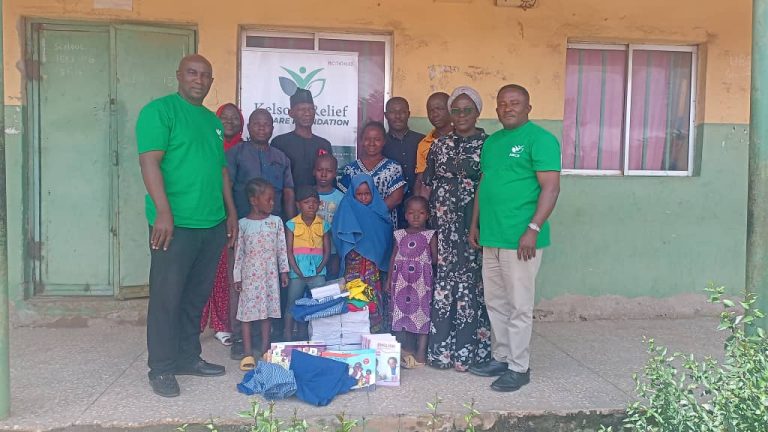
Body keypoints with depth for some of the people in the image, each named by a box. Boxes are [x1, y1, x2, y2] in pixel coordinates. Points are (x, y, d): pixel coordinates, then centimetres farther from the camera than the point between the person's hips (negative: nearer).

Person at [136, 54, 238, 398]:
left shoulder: (213, 120, 18)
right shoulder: (159, 110, -4)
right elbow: (150, 161, -14)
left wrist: (231, 211, 18)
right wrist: (164, 212, -22)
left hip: (213, 225, 7)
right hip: (175, 224, -7)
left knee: (196, 297, 14)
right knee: (166, 297, 1)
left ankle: (188, 357, 27)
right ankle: (161, 369, 12)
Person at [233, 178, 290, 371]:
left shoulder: (276, 221, 1)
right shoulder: (243, 224, -4)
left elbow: (282, 248, 5)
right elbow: (238, 252, -1)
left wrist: (284, 270, 4)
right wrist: (237, 277, -1)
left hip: (270, 274, 2)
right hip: (250, 274, -2)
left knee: (267, 310, 8)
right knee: (247, 311, 0)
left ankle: (265, 349, 17)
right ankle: (248, 353, 6)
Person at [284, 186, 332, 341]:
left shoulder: (324, 225, 4)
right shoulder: (291, 225, 0)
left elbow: (327, 251, 4)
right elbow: (289, 251, -2)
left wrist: (319, 269, -8)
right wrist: (297, 270, -10)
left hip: (317, 272, 1)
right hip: (297, 273, -1)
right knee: (292, 305, 6)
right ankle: (287, 337, 15)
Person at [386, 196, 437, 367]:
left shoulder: (430, 235, 1)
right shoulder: (400, 235, 9)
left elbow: (435, 259, 0)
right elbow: (393, 257, 11)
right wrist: (389, 279, 10)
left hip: (421, 280, -3)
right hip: (401, 280, 3)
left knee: (421, 312, -3)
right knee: (400, 311, 7)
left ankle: (420, 354, 4)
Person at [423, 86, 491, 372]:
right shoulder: (439, 145, 11)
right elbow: (426, 186, 12)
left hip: (474, 227, -2)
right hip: (442, 226, 3)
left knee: (470, 282, -1)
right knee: (442, 281, 4)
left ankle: (466, 350, 10)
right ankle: (440, 348, 14)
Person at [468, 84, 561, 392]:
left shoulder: (540, 139, -8)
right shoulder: (491, 142, 16)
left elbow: (551, 188, -14)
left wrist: (533, 229, -21)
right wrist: (475, 225, 18)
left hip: (520, 240, -8)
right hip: (491, 238, 8)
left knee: (519, 306, 1)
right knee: (495, 303, 16)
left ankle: (519, 367, 13)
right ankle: (501, 358, 29)